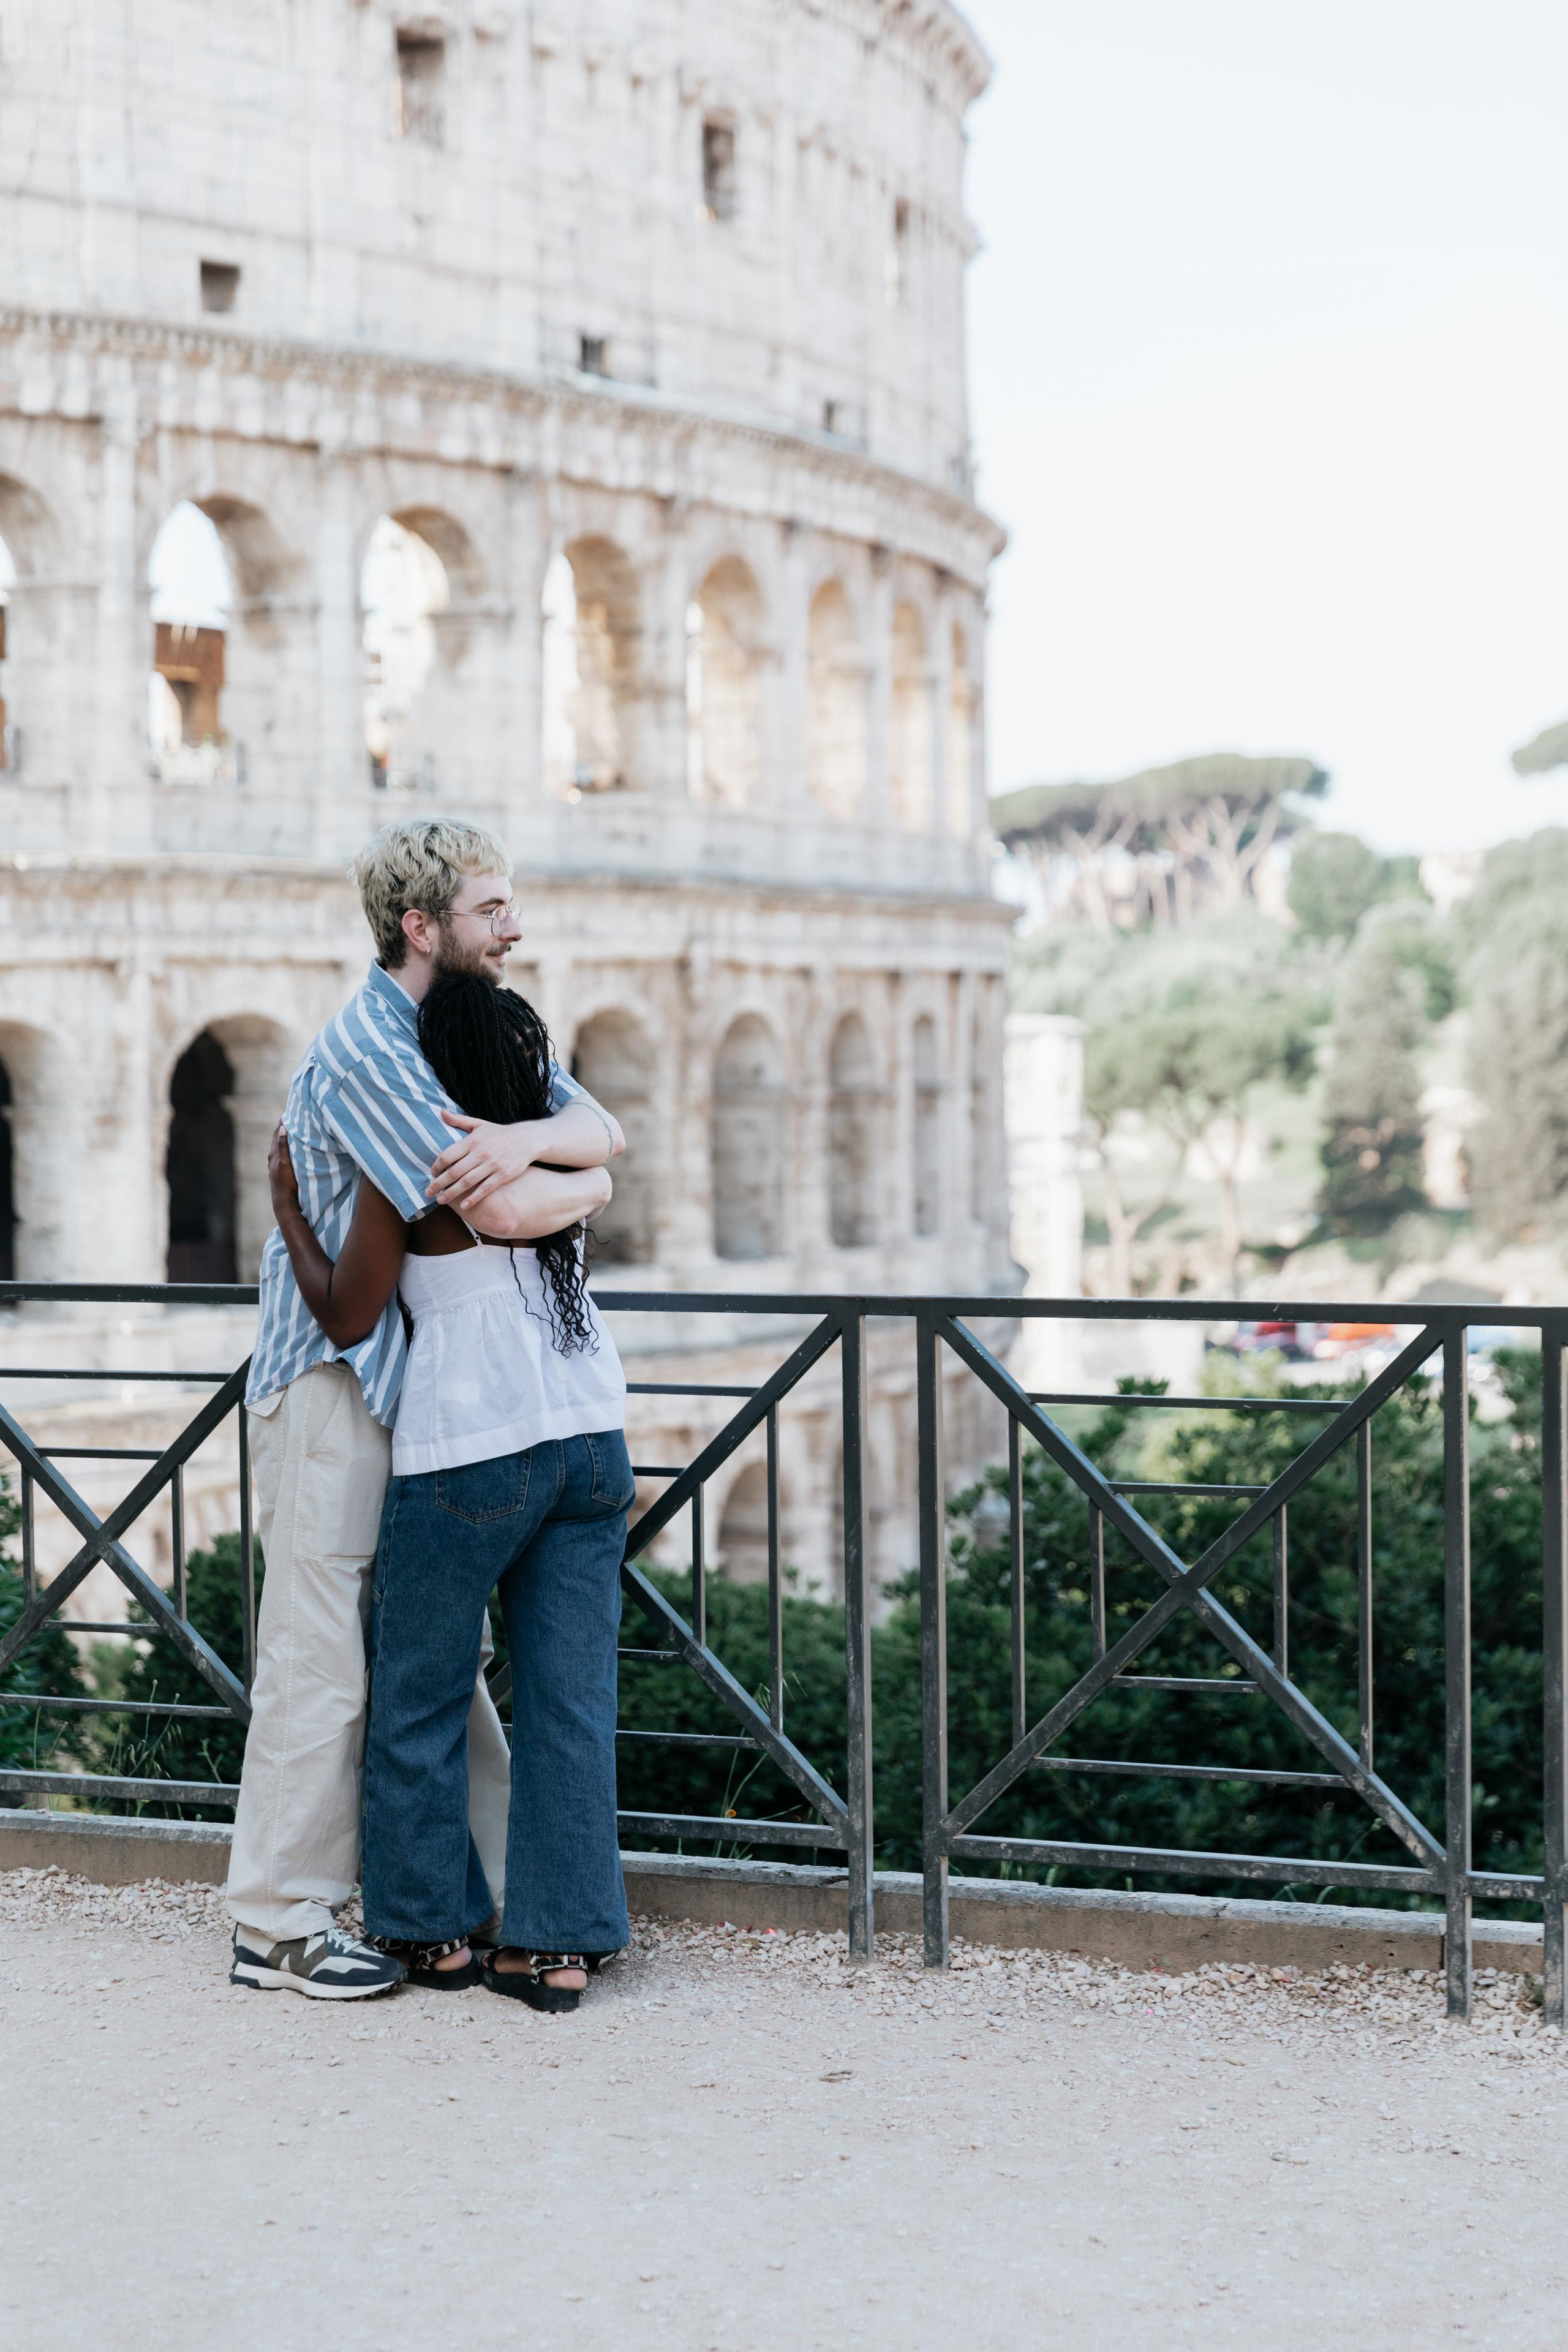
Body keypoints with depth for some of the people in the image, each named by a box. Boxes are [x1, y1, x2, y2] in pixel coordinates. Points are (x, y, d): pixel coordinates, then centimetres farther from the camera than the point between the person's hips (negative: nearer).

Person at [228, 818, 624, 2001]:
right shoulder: (367, 1051, -19)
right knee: (320, 1657, -4)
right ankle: (279, 1927, 5)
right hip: (330, 1380, -9)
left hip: (413, 1380, 9)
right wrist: (585, 1187, -6)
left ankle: (518, 1886, 20)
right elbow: (503, 1213, -27)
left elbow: (602, 1126, -1)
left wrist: (527, 1138, -22)